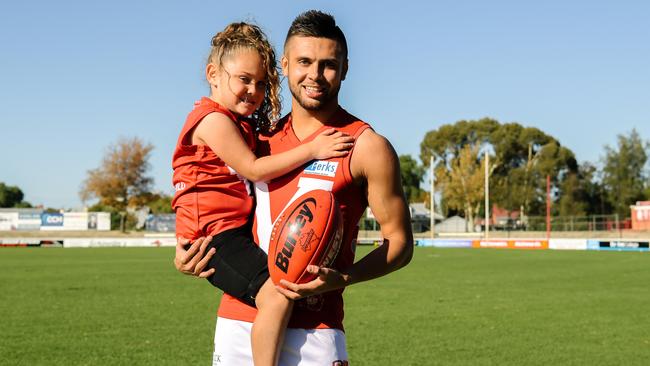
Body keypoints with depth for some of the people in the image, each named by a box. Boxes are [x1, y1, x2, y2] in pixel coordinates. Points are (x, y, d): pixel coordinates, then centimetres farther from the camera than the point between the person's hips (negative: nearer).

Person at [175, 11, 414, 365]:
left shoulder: (366, 147, -4)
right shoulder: (262, 141, 11)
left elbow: (399, 242, -2)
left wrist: (341, 279, -17)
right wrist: (187, 249, 5)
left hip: (312, 331, -4)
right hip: (236, 320, 5)